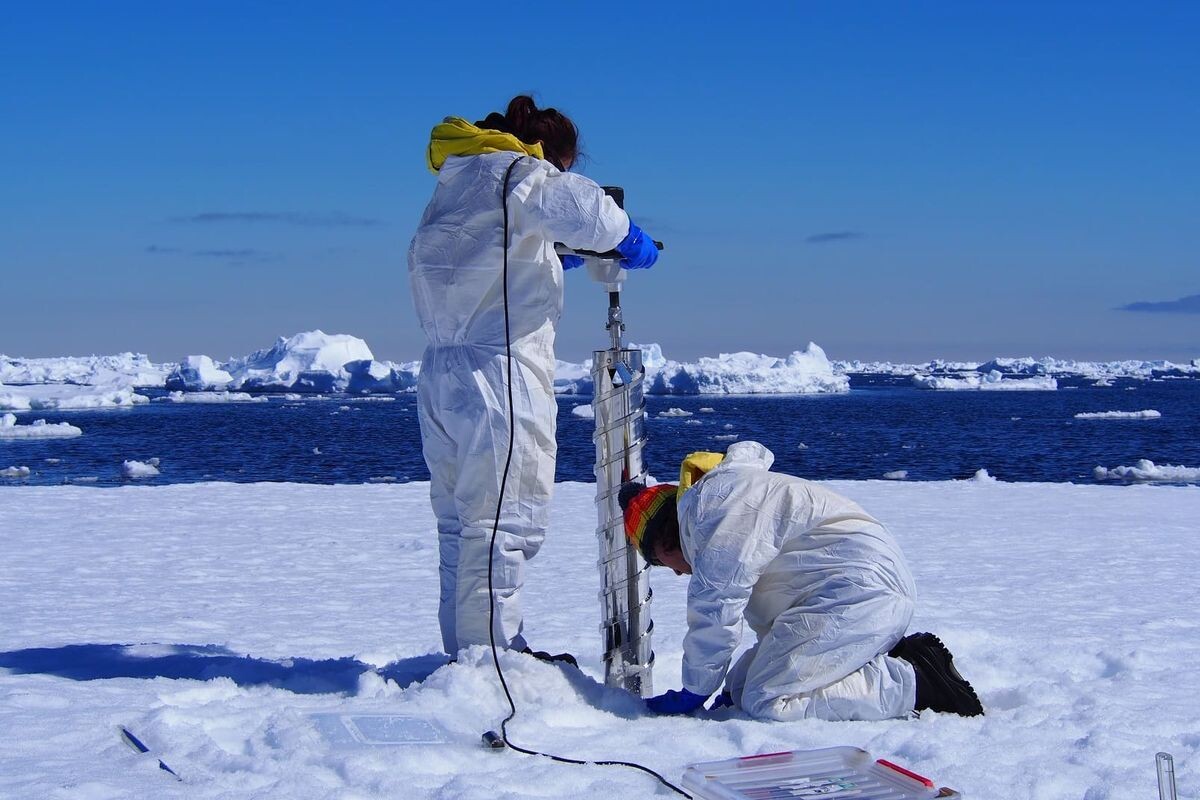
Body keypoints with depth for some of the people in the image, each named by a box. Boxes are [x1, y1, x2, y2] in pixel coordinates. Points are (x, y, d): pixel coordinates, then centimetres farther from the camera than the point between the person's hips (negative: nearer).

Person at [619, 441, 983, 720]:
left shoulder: (712, 504, -7)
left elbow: (716, 608, -12)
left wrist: (693, 692, -2)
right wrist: (736, 688, 24)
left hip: (859, 587, -11)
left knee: (766, 702, -20)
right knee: (742, 688, 7)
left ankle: (916, 683, -16)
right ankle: (902, 658, 5)